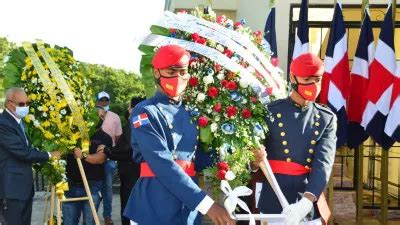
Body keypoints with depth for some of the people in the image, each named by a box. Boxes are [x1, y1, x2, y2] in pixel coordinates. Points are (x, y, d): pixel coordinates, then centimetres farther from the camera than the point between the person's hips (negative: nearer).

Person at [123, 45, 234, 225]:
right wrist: (206, 204, -26)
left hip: (189, 209, 6)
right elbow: (162, 164, -20)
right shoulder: (145, 113, -8)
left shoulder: (191, 113, 12)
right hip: (154, 209, -6)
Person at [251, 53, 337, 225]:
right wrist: (255, 160, -24)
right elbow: (253, 162, 0)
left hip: (311, 206, 2)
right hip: (275, 203, -1)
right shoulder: (270, 112, -2)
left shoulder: (327, 118, 1)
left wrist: (306, 203, -27)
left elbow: (323, 164, -12)